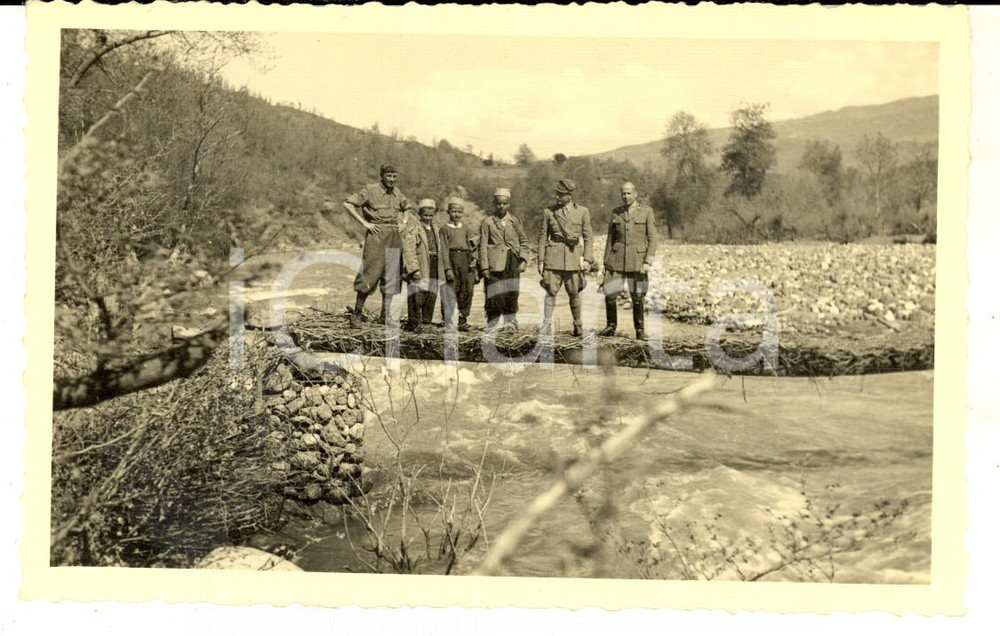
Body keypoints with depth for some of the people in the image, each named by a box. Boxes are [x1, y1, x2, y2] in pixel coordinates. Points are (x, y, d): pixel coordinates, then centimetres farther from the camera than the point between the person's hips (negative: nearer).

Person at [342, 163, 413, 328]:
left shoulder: (397, 193, 11)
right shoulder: (370, 190, -6)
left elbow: (409, 208, 29)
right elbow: (347, 204, -8)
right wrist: (365, 223, -12)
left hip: (394, 237, 6)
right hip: (376, 235, -6)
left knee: (392, 275, 5)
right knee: (372, 273, -10)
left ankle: (385, 315, 12)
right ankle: (357, 313, -2)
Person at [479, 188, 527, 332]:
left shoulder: (515, 221, 12)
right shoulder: (487, 222, 6)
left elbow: (523, 241, 16)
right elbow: (483, 246, 3)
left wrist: (523, 259, 2)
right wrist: (484, 267, -4)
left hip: (512, 265, 2)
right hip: (494, 265, -2)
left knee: (512, 294, -4)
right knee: (494, 297, -2)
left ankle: (510, 323, 9)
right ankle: (491, 326, 11)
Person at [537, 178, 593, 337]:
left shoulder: (582, 212, 5)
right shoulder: (548, 212, 6)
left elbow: (588, 237, 5)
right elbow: (543, 237, 7)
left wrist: (587, 259, -4)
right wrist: (541, 260, 1)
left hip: (574, 255, 0)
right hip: (554, 255, 0)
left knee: (574, 293, 5)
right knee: (551, 290, -9)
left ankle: (577, 325, 20)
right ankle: (547, 323, 1)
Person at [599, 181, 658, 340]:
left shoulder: (646, 212, -2)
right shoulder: (616, 212, 7)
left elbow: (652, 239, -6)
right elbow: (610, 239, 10)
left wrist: (648, 262, -16)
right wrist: (606, 263, 7)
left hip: (637, 262, -2)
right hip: (617, 260, 2)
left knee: (638, 297, -2)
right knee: (609, 294, -3)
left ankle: (640, 331, 14)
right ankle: (611, 327, 15)